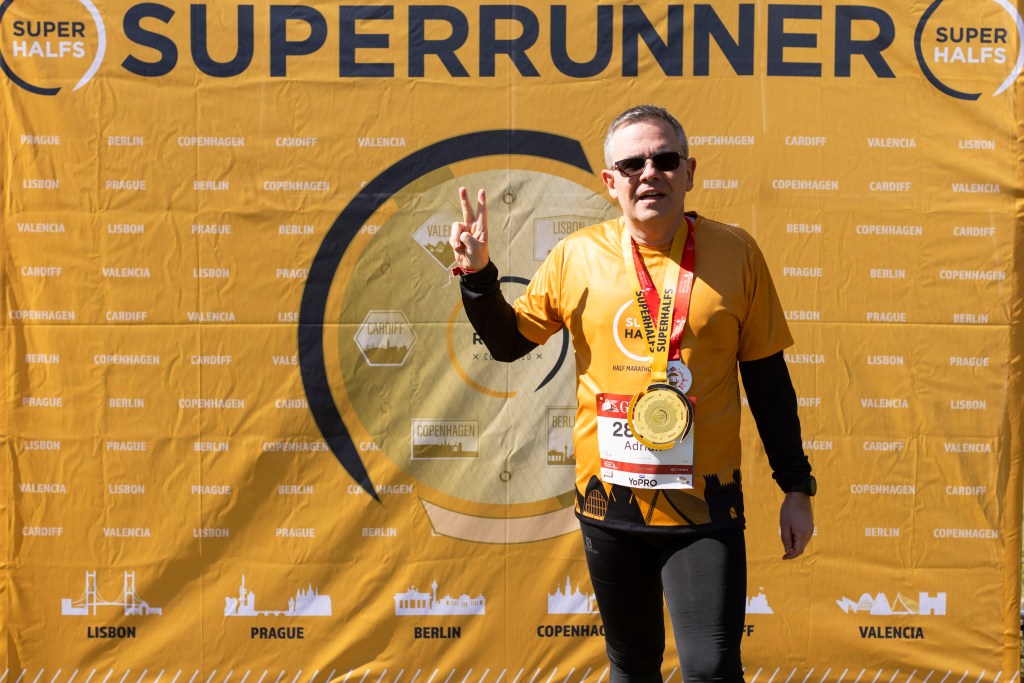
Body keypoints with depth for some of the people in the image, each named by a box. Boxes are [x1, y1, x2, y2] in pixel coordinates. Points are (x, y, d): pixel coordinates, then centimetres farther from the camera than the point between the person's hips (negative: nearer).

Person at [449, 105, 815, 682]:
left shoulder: (735, 253, -2)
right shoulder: (577, 257, 0)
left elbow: (768, 378, 3)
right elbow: (508, 342, 9)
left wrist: (797, 488, 3)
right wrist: (477, 273, -7)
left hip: (704, 507, -2)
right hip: (609, 505, 2)